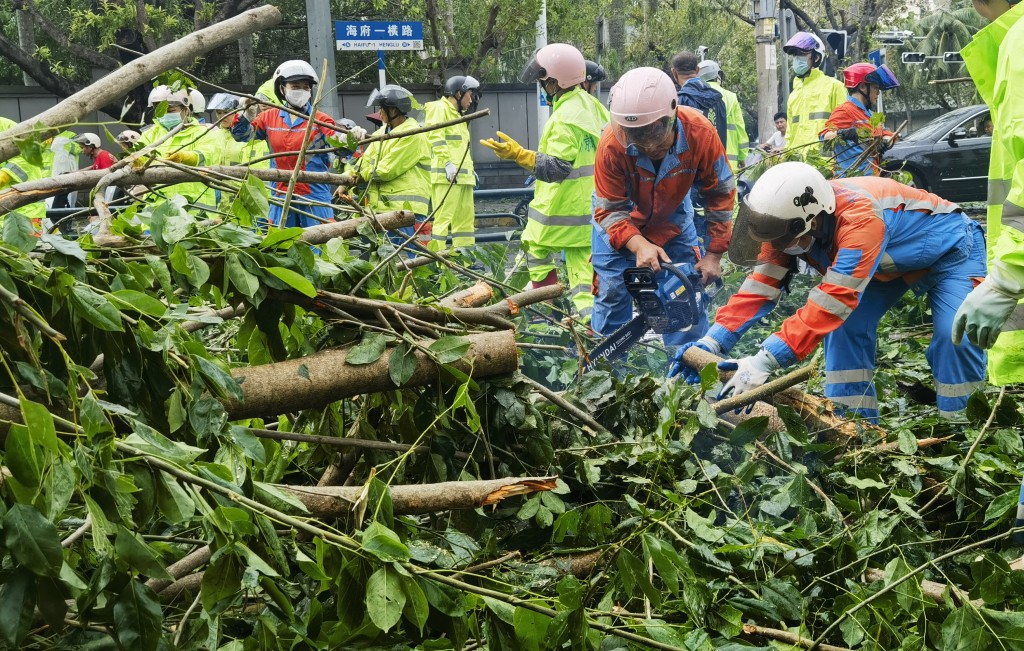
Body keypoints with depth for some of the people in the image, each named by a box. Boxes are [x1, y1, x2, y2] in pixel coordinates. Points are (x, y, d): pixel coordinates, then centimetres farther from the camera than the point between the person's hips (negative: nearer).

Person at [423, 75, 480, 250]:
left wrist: (470, 168, 21)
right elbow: (436, 138, -16)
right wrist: (448, 162, -25)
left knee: (466, 219, 10)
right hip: (446, 174, -10)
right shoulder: (440, 108, -2)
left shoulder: (458, 114, 28)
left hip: (462, 175, 10)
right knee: (443, 218, -13)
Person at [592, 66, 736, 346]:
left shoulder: (700, 132, -30)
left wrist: (714, 255, -15)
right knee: (612, 300, -3)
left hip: (673, 221, 2)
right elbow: (610, 211, -26)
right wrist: (639, 246, -44)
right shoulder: (612, 145, -35)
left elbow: (721, 194, -15)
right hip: (619, 227, -2)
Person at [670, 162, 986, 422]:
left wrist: (763, 362, -56)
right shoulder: (788, 219, -22)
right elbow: (761, 285, -22)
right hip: (891, 260, 7)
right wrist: (713, 342, -34)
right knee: (847, 326, -11)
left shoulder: (858, 218, -45)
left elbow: (832, 301, -51)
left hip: (950, 246, -6)